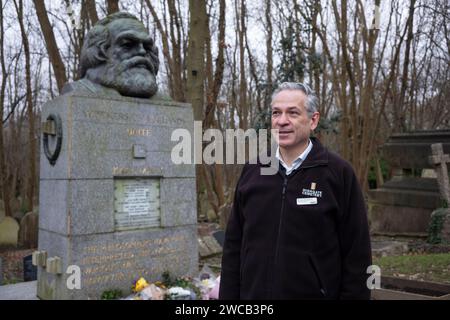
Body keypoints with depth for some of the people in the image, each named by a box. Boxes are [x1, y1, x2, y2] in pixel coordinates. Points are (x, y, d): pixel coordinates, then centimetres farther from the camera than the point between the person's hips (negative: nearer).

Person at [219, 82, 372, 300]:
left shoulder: (339, 173, -10)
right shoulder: (252, 170, 2)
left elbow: (356, 255, -8)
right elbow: (234, 245, 5)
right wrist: (228, 294, 3)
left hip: (315, 293, -3)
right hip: (252, 292, 4)